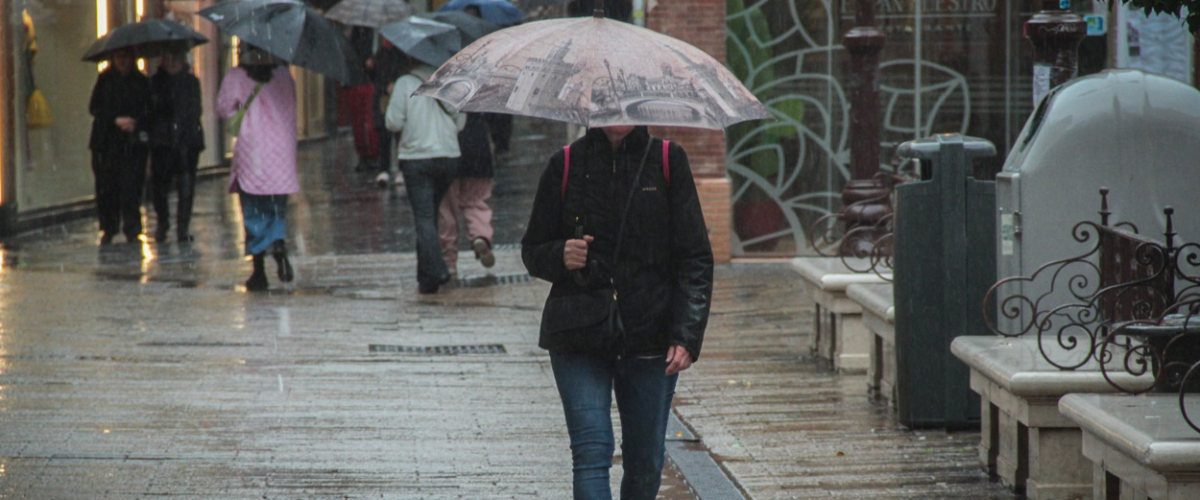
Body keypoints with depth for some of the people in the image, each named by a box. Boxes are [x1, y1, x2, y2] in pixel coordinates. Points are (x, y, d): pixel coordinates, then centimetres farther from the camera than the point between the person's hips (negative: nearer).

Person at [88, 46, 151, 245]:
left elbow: (150, 111, 9)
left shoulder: (141, 81, 9)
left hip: (133, 141, 0)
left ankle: (132, 229, -3)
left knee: (131, 185, -8)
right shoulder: (104, 80, 8)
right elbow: (94, 108, 2)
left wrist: (136, 124, -9)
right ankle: (108, 229, 8)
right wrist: (116, 120, -10)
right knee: (107, 185, -2)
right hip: (107, 141, 0)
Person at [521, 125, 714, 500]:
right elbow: (532, 251, 12)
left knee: (645, 462, 5)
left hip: (651, 338, 1)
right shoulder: (567, 165, 3)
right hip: (578, 338, -1)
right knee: (592, 451, -13)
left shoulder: (668, 162, 3)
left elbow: (696, 259, 1)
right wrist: (560, 256, -12)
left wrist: (686, 336, -10)